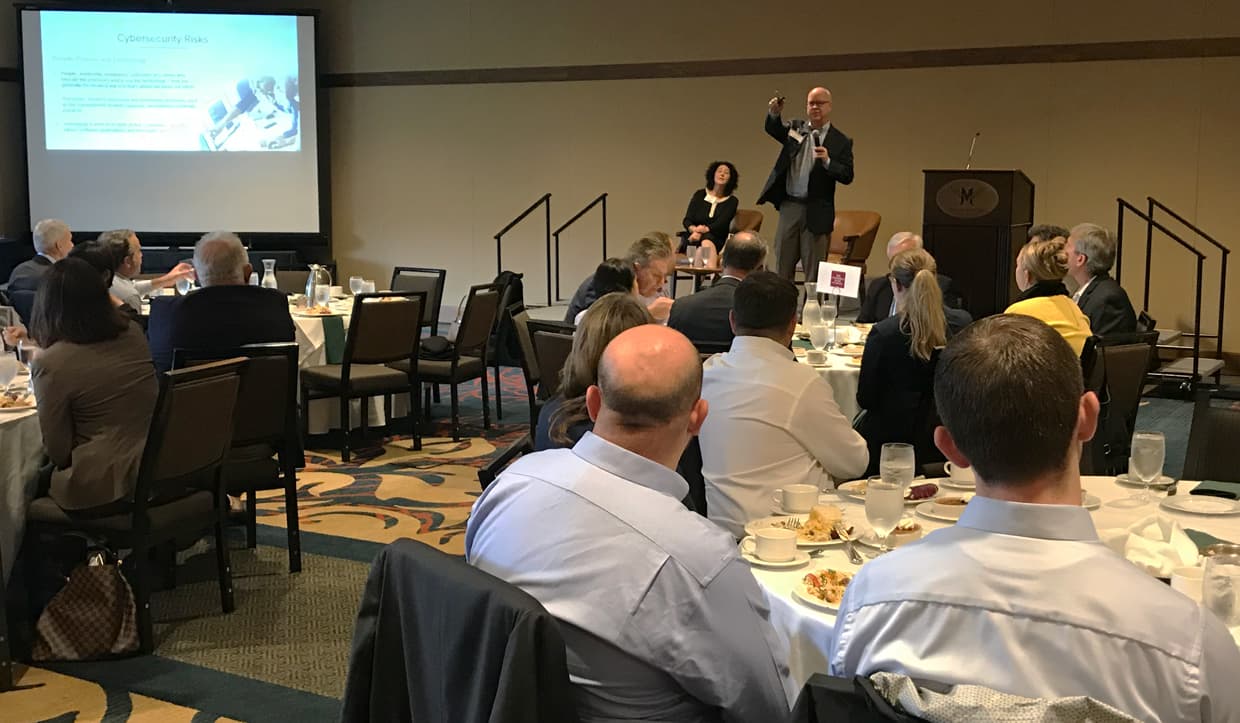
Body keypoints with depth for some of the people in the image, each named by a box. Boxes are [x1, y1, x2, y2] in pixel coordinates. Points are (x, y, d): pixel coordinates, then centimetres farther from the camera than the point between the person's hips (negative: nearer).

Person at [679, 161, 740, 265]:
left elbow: (721, 225, -6)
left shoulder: (732, 201, 10)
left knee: (707, 241, -37)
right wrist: (695, 229, -17)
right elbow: (687, 220, 7)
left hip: (717, 240, -1)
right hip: (693, 237, 1)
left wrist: (705, 229, -25)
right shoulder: (699, 195, 16)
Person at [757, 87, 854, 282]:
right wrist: (774, 113, -29)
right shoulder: (795, 128, 9)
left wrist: (827, 162, -23)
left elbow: (847, 176, -6)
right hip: (789, 206, 3)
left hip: (816, 212, -3)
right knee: (782, 266, 9)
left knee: (814, 271, 0)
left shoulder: (841, 142, 0)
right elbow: (773, 129, -8)